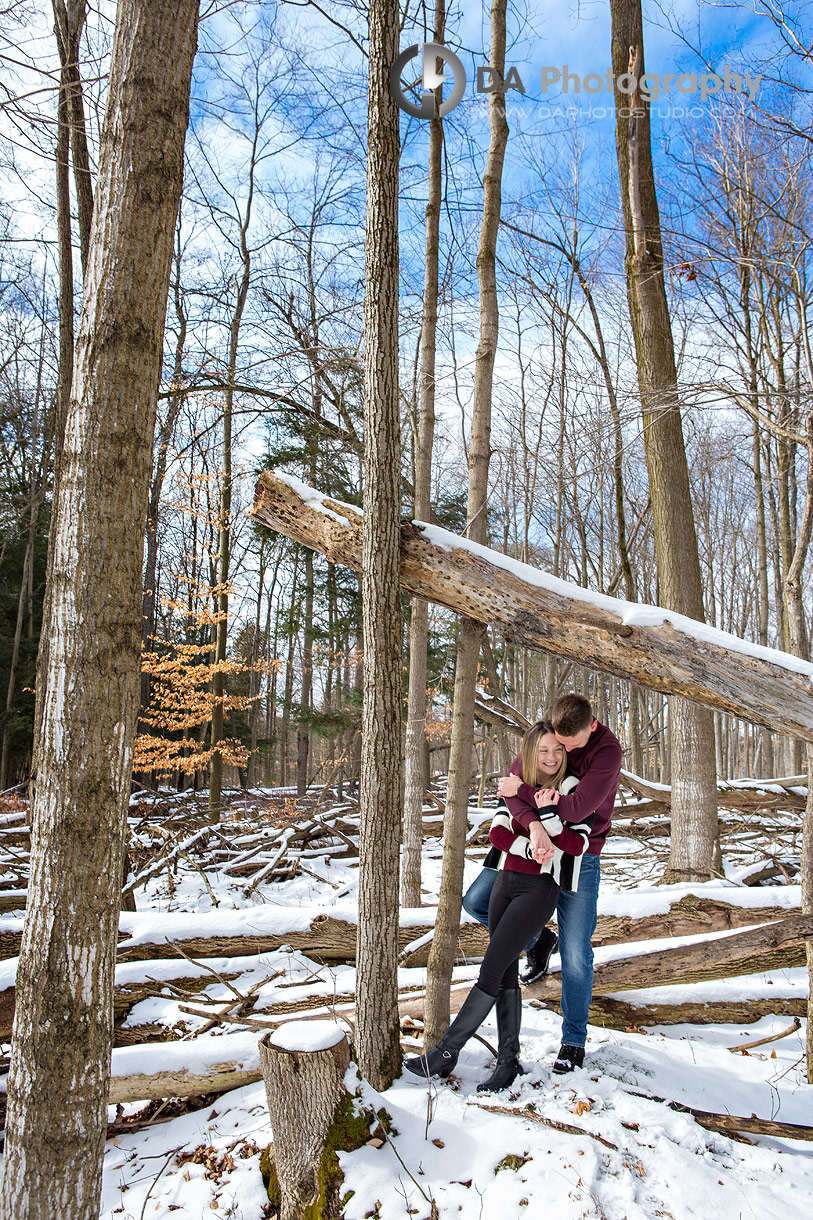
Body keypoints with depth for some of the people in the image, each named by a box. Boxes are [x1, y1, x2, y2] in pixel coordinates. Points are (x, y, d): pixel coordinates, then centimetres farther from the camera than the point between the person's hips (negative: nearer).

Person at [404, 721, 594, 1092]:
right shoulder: (519, 784, 10)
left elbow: (576, 845, -9)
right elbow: (497, 832, 2)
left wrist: (547, 815, -23)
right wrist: (530, 846, -16)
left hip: (540, 888, -5)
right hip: (505, 880, 5)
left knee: (490, 971, -7)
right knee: (506, 974, 9)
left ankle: (446, 1052, 1)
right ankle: (509, 1060, 19)